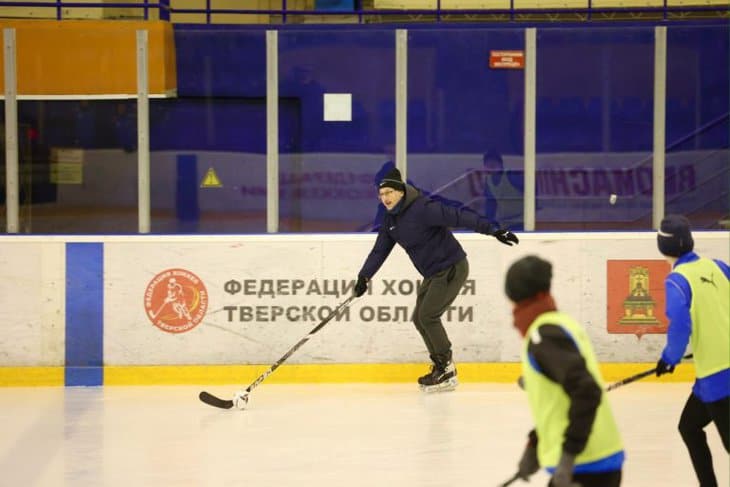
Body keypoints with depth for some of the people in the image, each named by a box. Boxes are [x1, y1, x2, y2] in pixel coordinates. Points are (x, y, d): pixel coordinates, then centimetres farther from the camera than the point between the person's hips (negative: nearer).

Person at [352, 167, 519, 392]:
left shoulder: (422, 209, -21)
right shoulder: (391, 219, 7)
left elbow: (459, 216, -27)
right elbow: (380, 251, 12)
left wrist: (493, 229, -32)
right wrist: (364, 277, 3)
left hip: (452, 269, -9)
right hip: (433, 273, 9)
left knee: (428, 315, -13)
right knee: (419, 318, 8)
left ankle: (447, 371, -3)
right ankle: (442, 367, 20)